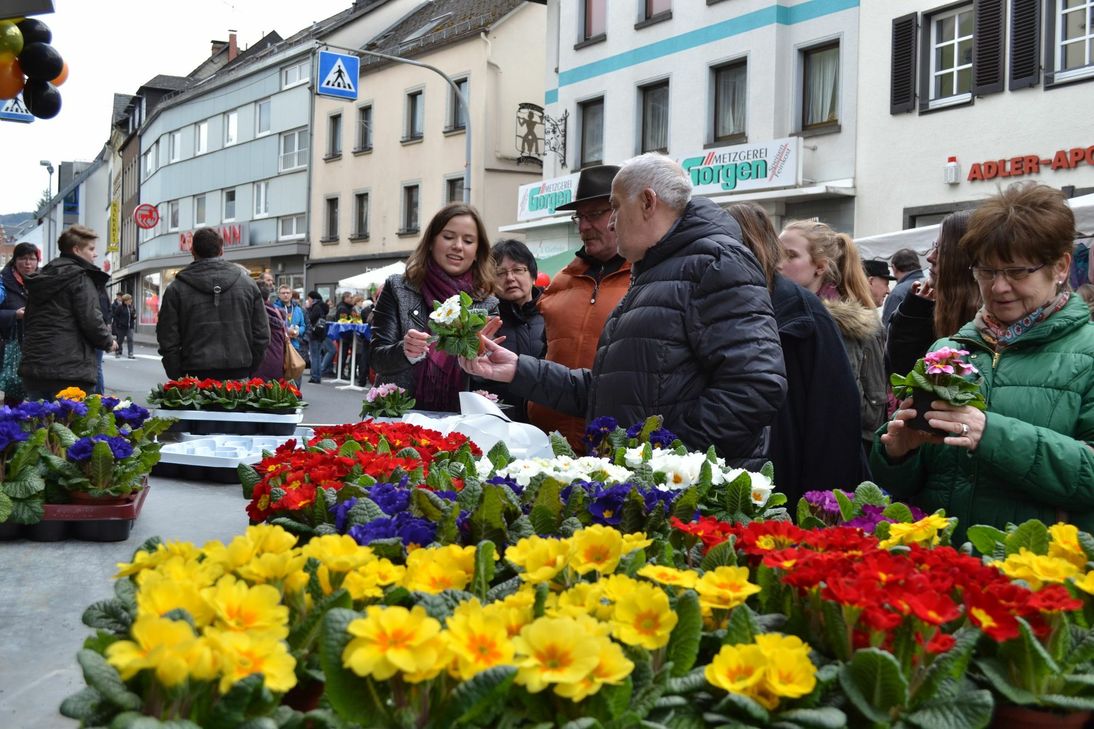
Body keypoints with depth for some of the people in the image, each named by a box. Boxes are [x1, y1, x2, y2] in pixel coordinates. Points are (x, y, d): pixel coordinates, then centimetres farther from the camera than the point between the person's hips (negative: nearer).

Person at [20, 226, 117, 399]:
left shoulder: (42, 277, 19)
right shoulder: (79, 277, -7)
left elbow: (29, 320, 24)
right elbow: (91, 320, -15)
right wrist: (108, 341, 3)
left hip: (33, 367, 8)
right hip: (70, 370, -8)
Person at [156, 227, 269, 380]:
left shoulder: (176, 289, 1)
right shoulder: (247, 283, 7)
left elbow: (168, 340, 0)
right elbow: (262, 334, 7)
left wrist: (177, 377, 7)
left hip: (197, 375, -2)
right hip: (238, 375, 2)